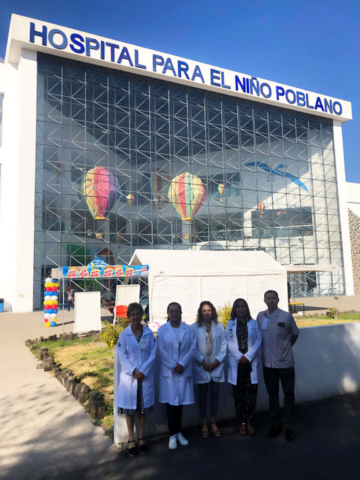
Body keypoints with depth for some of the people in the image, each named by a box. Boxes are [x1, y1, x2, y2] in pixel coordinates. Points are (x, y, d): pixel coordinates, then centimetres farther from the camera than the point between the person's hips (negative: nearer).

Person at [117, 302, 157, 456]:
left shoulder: (149, 334, -1)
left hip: (145, 377, 1)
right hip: (129, 377, -1)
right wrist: (133, 371, -15)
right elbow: (122, 357, -6)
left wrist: (143, 371, -13)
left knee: (142, 409, 12)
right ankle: (131, 440, 22)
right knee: (130, 410, 8)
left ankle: (141, 439, 26)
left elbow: (152, 354, -3)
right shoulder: (124, 334, -4)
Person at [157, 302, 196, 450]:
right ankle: (172, 435, 15)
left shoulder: (188, 329, 4)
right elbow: (162, 351, -5)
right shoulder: (162, 330, 0)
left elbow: (192, 349, -2)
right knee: (171, 402, 2)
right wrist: (173, 367, -11)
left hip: (184, 371, 2)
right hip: (168, 372, -1)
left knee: (180, 401, 8)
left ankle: (178, 432, 23)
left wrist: (182, 364, -12)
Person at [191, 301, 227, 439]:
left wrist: (217, 361, -8)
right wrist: (202, 361, -12)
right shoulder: (194, 327, -4)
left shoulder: (219, 326, 1)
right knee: (203, 394, 7)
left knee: (215, 393, 8)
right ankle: (204, 423, 19)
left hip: (216, 366, 2)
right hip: (201, 367, -2)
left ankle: (213, 422, 22)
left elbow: (223, 345, 1)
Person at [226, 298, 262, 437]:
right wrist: (239, 357, -11)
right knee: (238, 393, 4)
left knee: (251, 392, 0)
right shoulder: (230, 324, 7)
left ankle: (249, 421, 14)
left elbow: (258, 340, -1)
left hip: (251, 362, 0)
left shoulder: (253, 323, 6)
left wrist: (248, 356, -10)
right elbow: (229, 342, 0)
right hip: (236, 363, 0)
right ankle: (242, 422, 15)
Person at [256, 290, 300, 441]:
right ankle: (275, 424, 29)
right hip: (268, 363, 2)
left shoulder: (286, 316, -10)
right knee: (272, 394, 14)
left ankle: (289, 426, 23)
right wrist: (266, 350, 6)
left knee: (288, 394, 8)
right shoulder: (260, 316, -3)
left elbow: (295, 334, 5)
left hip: (285, 362, -2)